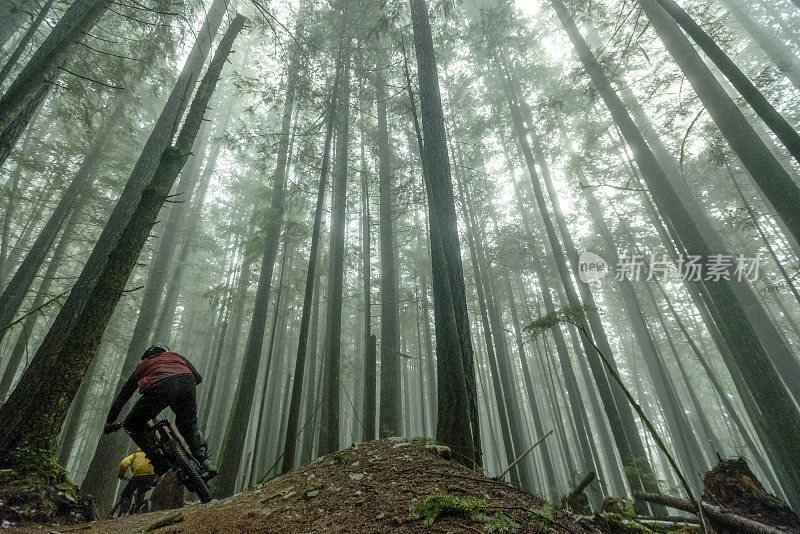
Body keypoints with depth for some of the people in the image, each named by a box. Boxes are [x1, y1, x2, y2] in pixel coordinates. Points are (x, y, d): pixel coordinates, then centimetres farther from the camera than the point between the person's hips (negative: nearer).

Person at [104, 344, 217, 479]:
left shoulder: (142, 366, 40)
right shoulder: (176, 356, 41)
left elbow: (122, 397, 44)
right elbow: (198, 377, 35)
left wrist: (109, 423, 57)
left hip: (158, 389, -2)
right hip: (186, 383, 2)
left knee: (133, 425, 25)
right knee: (189, 424, 26)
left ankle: (159, 461, 15)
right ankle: (206, 462, 16)